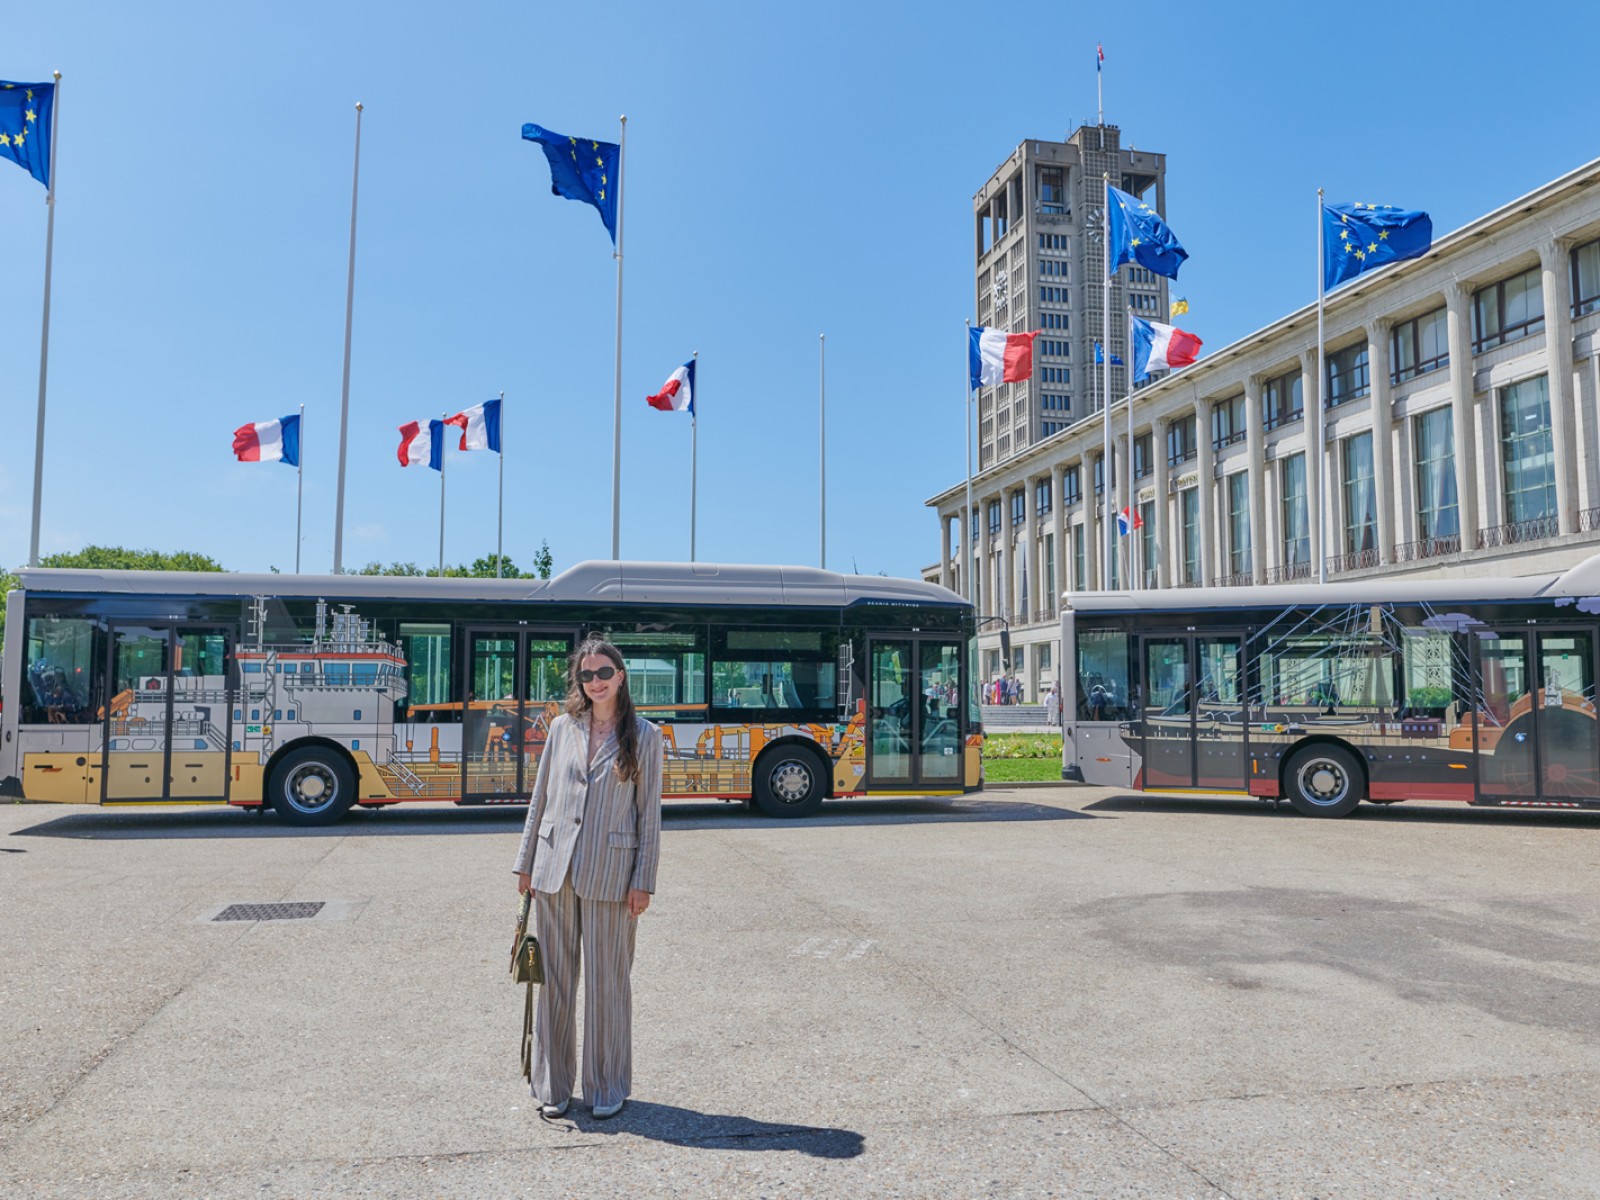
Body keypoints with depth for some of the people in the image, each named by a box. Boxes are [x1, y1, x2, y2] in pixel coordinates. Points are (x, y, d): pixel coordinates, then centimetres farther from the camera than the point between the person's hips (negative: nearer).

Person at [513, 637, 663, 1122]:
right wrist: (525, 863, 10)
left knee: (607, 980, 5)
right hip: (554, 868, 3)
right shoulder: (563, 727, 7)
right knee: (555, 978, 10)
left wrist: (643, 881, -5)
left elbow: (649, 812, -1)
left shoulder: (644, 736, -1)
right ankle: (552, 1086, 23)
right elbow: (540, 797, 12)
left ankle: (608, 1088, 21)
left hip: (609, 873, -3)